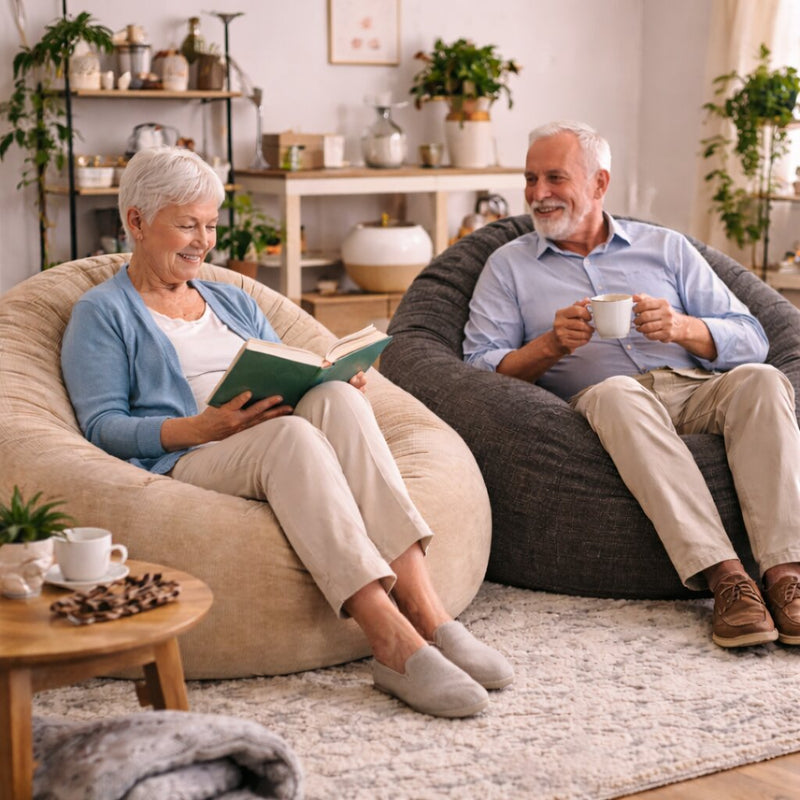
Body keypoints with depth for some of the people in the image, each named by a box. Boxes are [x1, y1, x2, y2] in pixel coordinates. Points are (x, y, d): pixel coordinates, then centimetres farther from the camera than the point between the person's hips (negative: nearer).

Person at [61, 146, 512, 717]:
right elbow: (103, 427, -2)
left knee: (334, 397, -30)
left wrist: (333, 380, -1)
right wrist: (202, 427, -18)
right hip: (185, 464, -5)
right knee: (289, 433, -37)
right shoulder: (102, 314, 11)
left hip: (281, 453, 5)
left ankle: (424, 607, -42)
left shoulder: (232, 300, 30)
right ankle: (392, 639, -50)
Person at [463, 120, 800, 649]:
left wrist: (681, 327, -7)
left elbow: (752, 341, 12)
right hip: (603, 406, -2)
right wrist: (550, 345, -9)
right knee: (615, 391, -37)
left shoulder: (666, 248, 22)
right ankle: (722, 575, -45)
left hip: (695, 392, 2)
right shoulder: (510, 265, 20)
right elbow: (478, 367, 7)